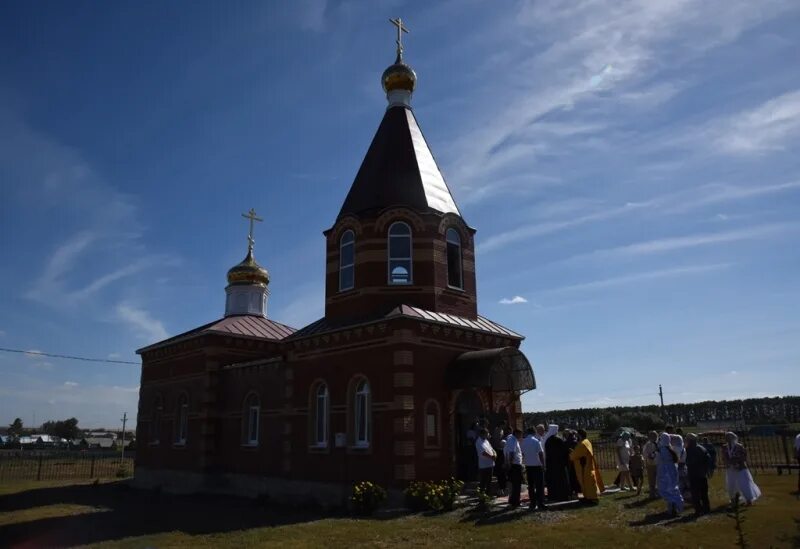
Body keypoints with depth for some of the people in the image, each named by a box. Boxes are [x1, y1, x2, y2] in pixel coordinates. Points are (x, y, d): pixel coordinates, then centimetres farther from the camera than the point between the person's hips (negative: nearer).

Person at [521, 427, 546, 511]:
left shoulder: (523, 442, 2)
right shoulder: (536, 441, -11)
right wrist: (543, 464, -5)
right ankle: (540, 504, -1)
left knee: (531, 486, 10)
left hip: (528, 466, 4)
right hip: (537, 466, -4)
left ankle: (532, 504, 12)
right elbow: (541, 454, -13)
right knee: (539, 486, 2)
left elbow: (522, 454, 7)